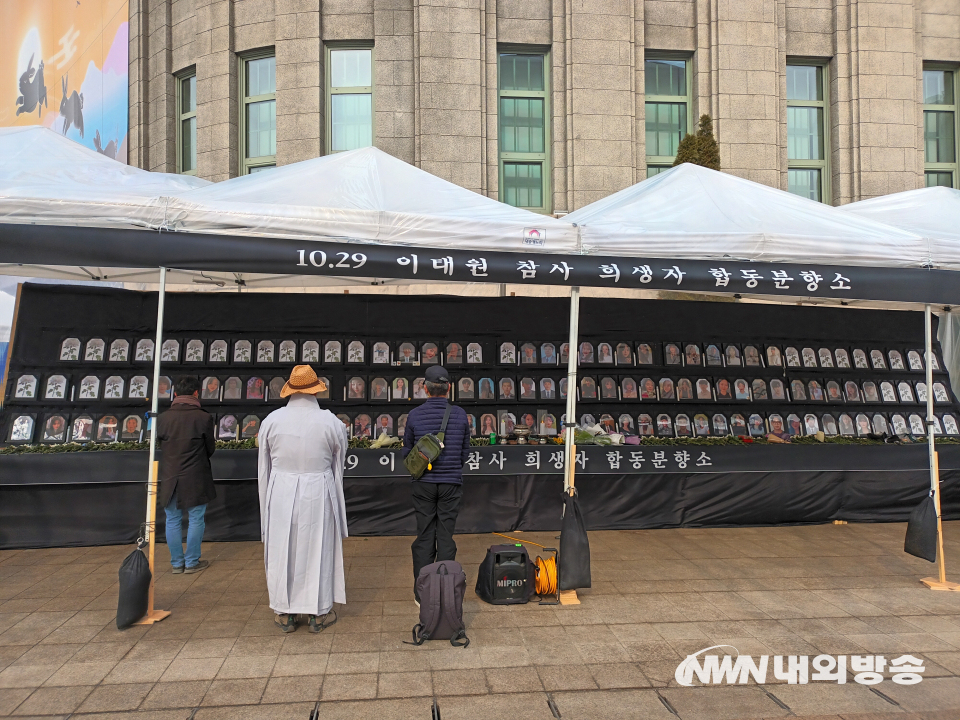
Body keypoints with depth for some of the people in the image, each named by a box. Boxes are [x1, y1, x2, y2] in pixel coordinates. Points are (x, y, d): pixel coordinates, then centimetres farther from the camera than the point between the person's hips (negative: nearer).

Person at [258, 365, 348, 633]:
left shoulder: (272, 420, -4)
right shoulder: (331, 422, -7)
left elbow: (264, 469, 3)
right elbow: (338, 468, 3)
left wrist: (267, 502, 16)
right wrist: (336, 501, 20)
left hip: (280, 493, 1)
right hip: (319, 494, -1)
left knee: (282, 551, 13)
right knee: (318, 550, 10)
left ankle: (285, 614, 24)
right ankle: (317, 614, 20)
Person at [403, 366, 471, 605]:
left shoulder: (415, 415, -7)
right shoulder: (460, 414, -5)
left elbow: (407, 451, 4)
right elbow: (465, 452, 4)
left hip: (424, 484, 0)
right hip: (451, 483, 0)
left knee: (424, 537, 7)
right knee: (446, 537, 7)